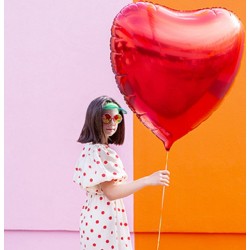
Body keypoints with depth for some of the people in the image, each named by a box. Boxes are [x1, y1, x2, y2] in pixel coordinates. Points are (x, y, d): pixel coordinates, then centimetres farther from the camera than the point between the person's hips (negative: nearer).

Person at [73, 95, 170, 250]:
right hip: (104, 220, -10)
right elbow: (111, 192, -25)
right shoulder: (97, 152, -18)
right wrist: (148, 180, -28)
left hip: (97, 217, 10)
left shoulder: (93, 149, 11)